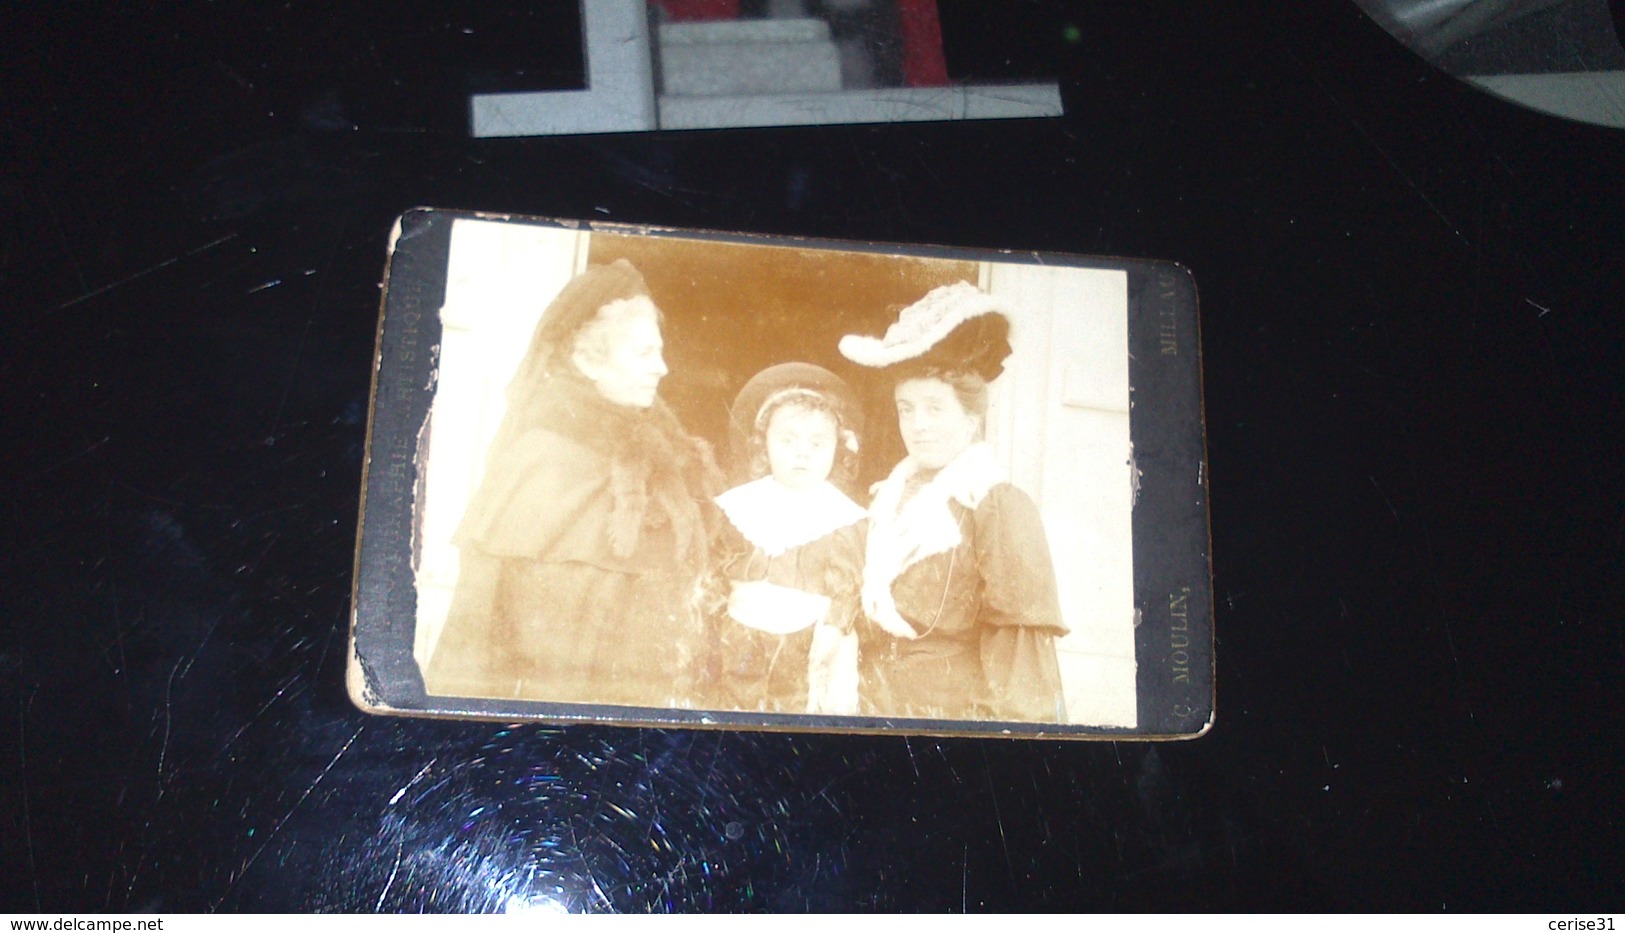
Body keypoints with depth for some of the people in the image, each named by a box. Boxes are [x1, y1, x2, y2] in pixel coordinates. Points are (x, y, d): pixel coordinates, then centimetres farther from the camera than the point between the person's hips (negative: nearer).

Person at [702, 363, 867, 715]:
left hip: (807, 643, -2)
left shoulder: (840, 514, -2)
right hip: (740, 642, 3)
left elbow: (845, 582, -5)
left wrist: (831, 632, -14)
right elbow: (718, 564, 9)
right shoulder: (744, 503, 5)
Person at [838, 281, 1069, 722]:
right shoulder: (890, 497, 8)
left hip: (960, 712, -6)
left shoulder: (999, 506, -12)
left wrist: (1021, 725, -19)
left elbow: (1022, 650, -14)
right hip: (878, 707, 6)